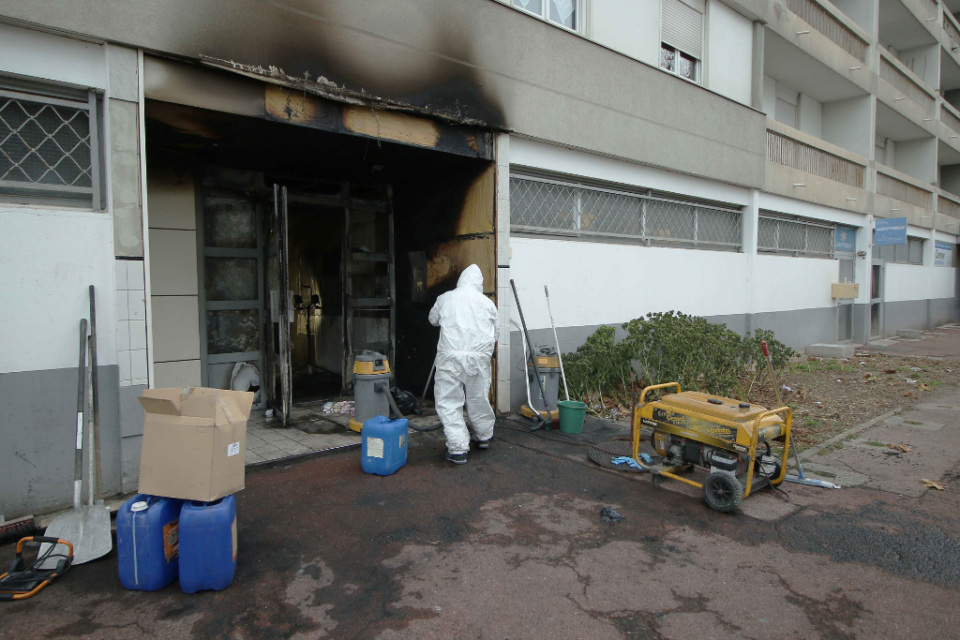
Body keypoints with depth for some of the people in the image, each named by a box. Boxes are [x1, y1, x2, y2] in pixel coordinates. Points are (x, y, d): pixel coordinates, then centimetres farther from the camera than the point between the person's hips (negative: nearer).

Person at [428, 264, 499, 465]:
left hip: (450, 356, -2)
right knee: (479, 399, 17)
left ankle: (458, 449, 1)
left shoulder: (445, 298, 8)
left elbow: (433, 320, 25)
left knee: (450, 403, 3)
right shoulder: (487, 302, 9)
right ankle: (484, 437, 35)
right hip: (479, 357, 2)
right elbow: (496, 332, 15)